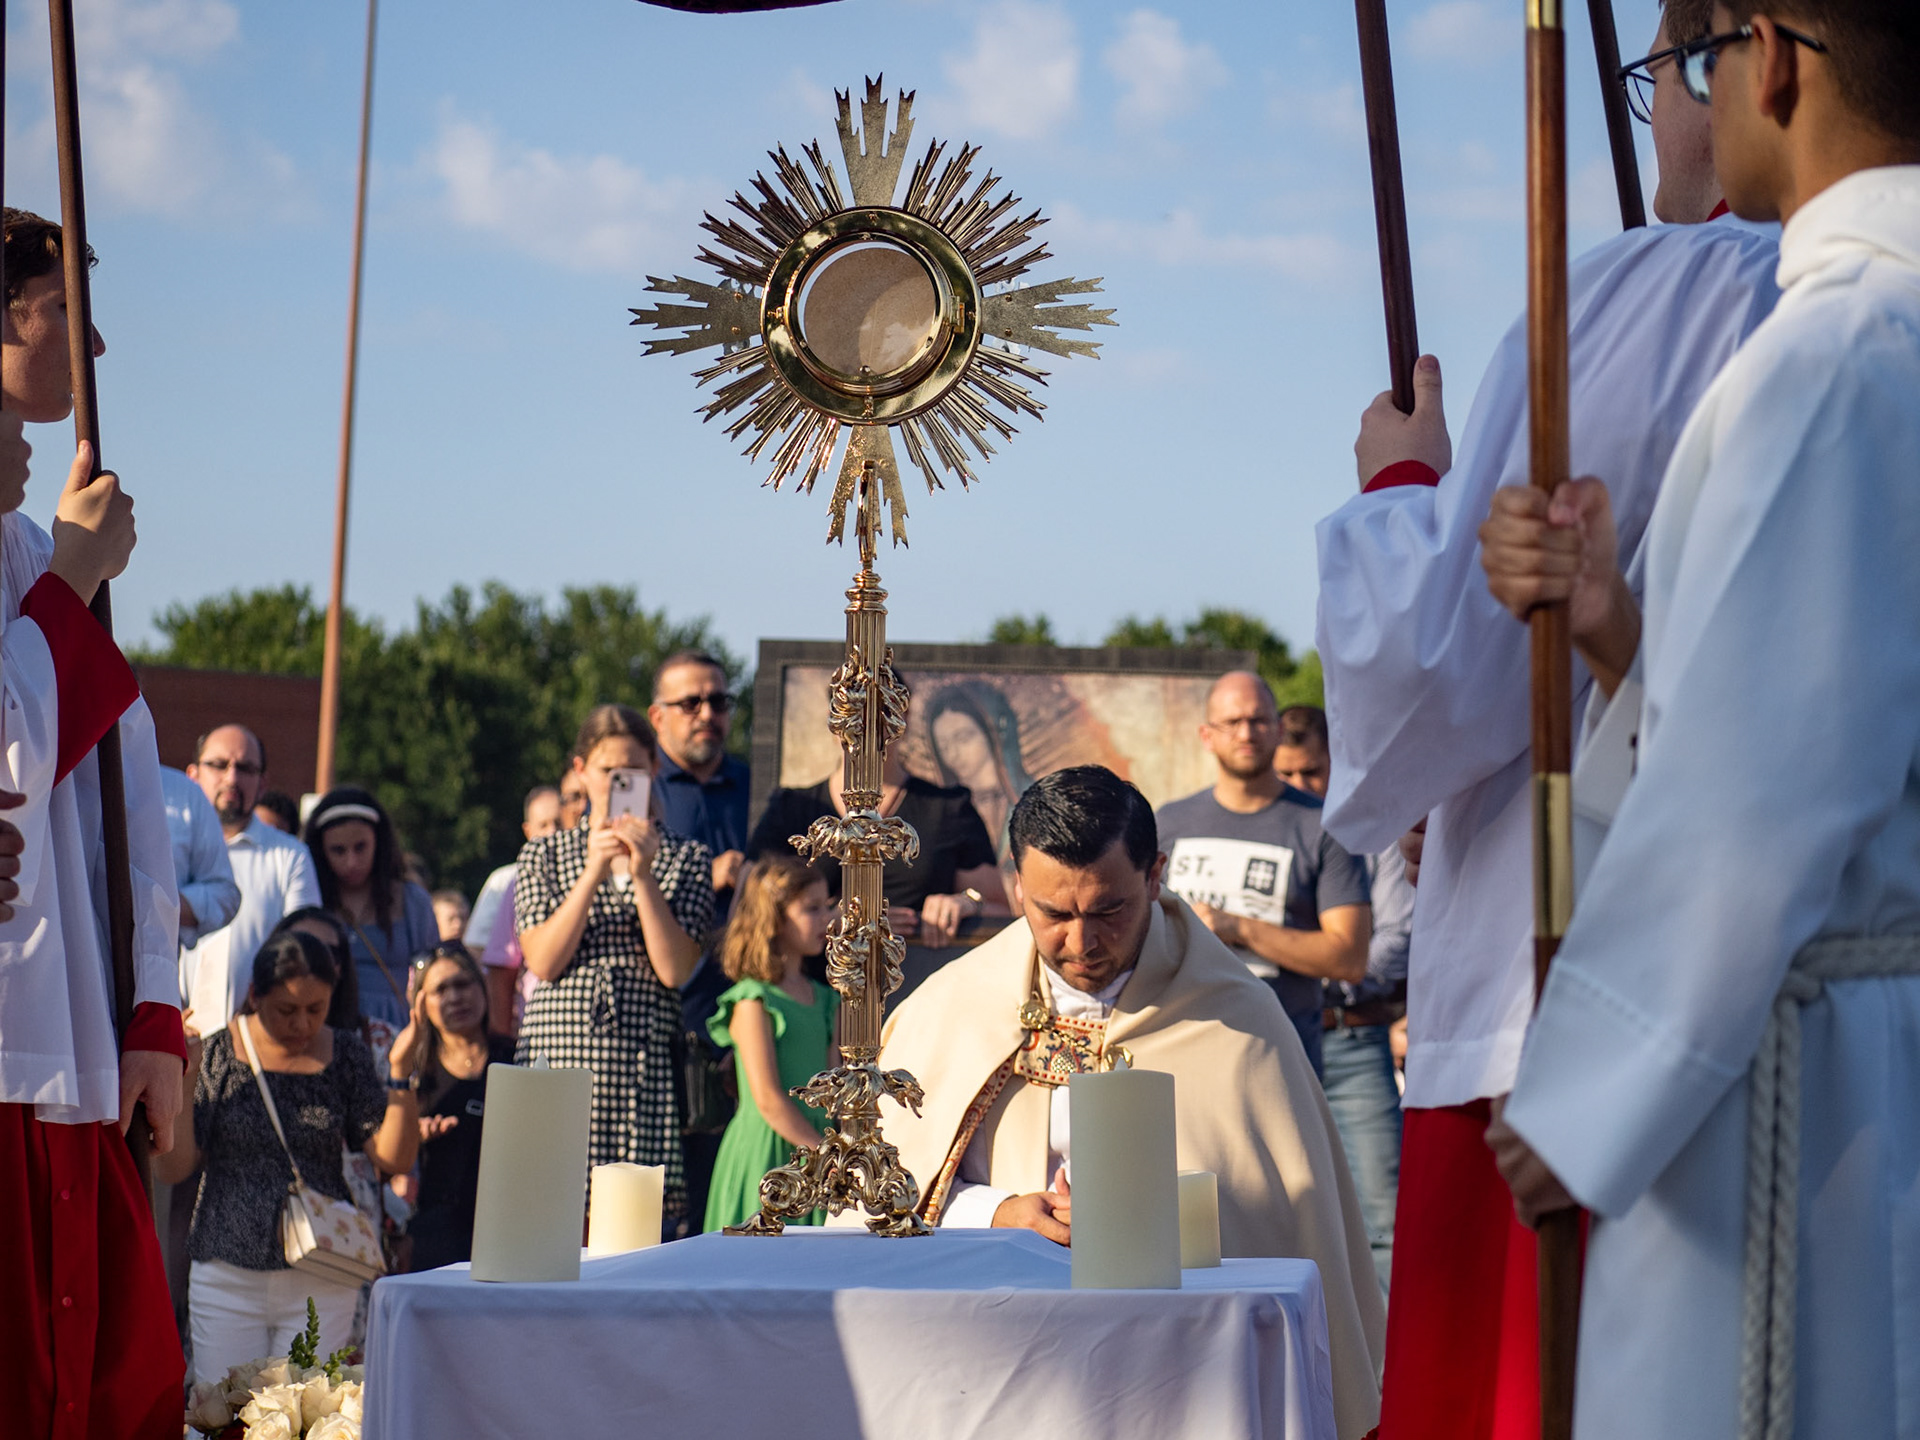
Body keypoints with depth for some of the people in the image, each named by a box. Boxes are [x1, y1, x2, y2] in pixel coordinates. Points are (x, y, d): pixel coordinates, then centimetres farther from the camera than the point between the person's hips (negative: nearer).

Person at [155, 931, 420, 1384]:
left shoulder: (345, 1055, 4)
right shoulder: (218, 1053, -1)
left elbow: (393, 1158, -1)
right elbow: (174, 1169, -4)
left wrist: (403, 1075, -12)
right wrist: (184, 1082, -15)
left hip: (320, 1282, 1)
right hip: (230, 1274, -1)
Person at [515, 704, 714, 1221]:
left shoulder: (687, 858, 10)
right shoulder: (545, 855, 13)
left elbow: (675, 970, -3)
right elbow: (542, 961, -2)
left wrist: (642, 876, -10)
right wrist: (593, 875, -10)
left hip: (647, 1069, 0)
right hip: (560, 1062, 0)